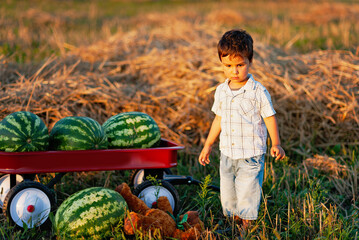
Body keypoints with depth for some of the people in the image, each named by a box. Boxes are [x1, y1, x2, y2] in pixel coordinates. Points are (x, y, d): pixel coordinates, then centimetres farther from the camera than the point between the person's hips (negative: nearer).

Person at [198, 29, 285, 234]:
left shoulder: (258, 92, -12)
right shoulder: (221, 91, 4)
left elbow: (270, 118, -6)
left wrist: (276, 144, -16)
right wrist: (208, 145, 20)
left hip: (251, 155, -5)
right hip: (227, 154, 5)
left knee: (247, 194, -2)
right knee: (227, 195, 12)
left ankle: (247, 227, 14)